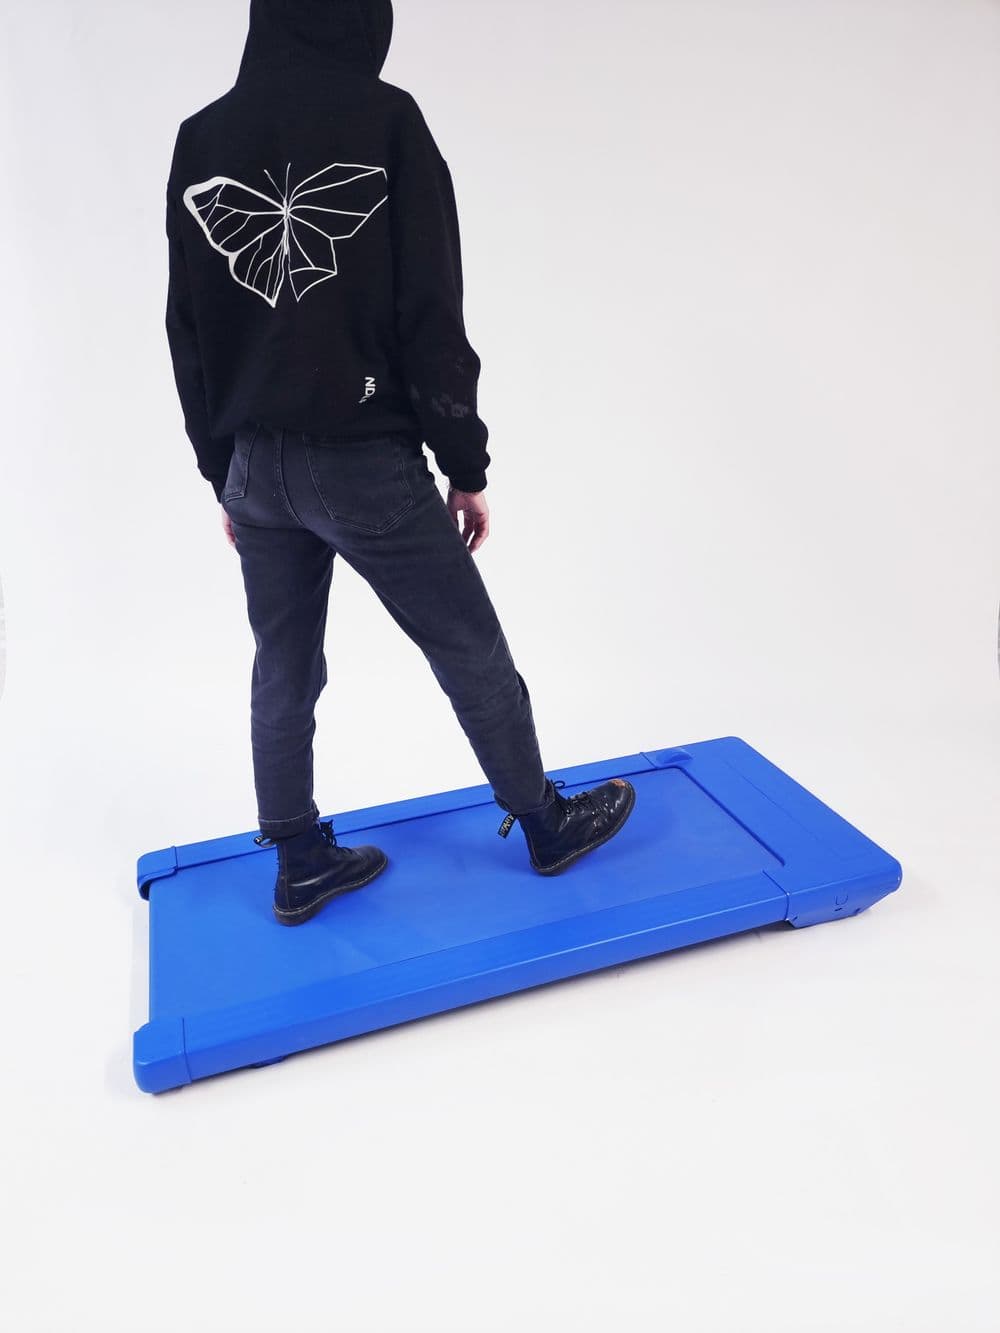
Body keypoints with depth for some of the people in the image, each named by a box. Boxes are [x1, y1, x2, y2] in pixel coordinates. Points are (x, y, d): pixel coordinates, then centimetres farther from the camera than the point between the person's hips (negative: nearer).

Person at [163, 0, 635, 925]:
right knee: (471, 651, 9)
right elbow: (431, 316, -12)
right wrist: (466, 465, -4)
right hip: (367, 461, -5)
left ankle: (300, 862, 28)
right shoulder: (383, 119, -6)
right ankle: (546, 825, 26)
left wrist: (224, 473, 16)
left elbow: (189, 334, 10)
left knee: (284, 668, 15)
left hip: (255, 466, 6)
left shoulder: (198, 140, 9)